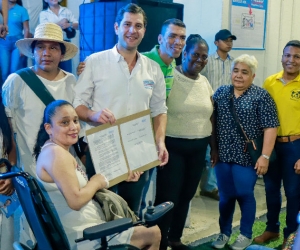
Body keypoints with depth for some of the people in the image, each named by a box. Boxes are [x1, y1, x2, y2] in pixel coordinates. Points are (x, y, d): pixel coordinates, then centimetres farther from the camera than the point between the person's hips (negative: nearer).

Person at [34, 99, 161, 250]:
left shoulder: (61, 151, 12)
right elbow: (75, 201, -28)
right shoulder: (56, 153, -21)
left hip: (80, 229, 10)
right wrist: (96, 182, -11)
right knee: (153, 234, -1)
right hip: (82, 236, -10)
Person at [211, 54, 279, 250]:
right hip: (223, 154, 4)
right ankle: (224, 233, 26)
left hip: (247, 156, -3)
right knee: (225, 195, 10)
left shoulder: (261, 96, -6)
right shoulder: (221, 92, 7)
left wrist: (265, 156, -14)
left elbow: (270, 127, -9)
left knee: (245, 194, 5)